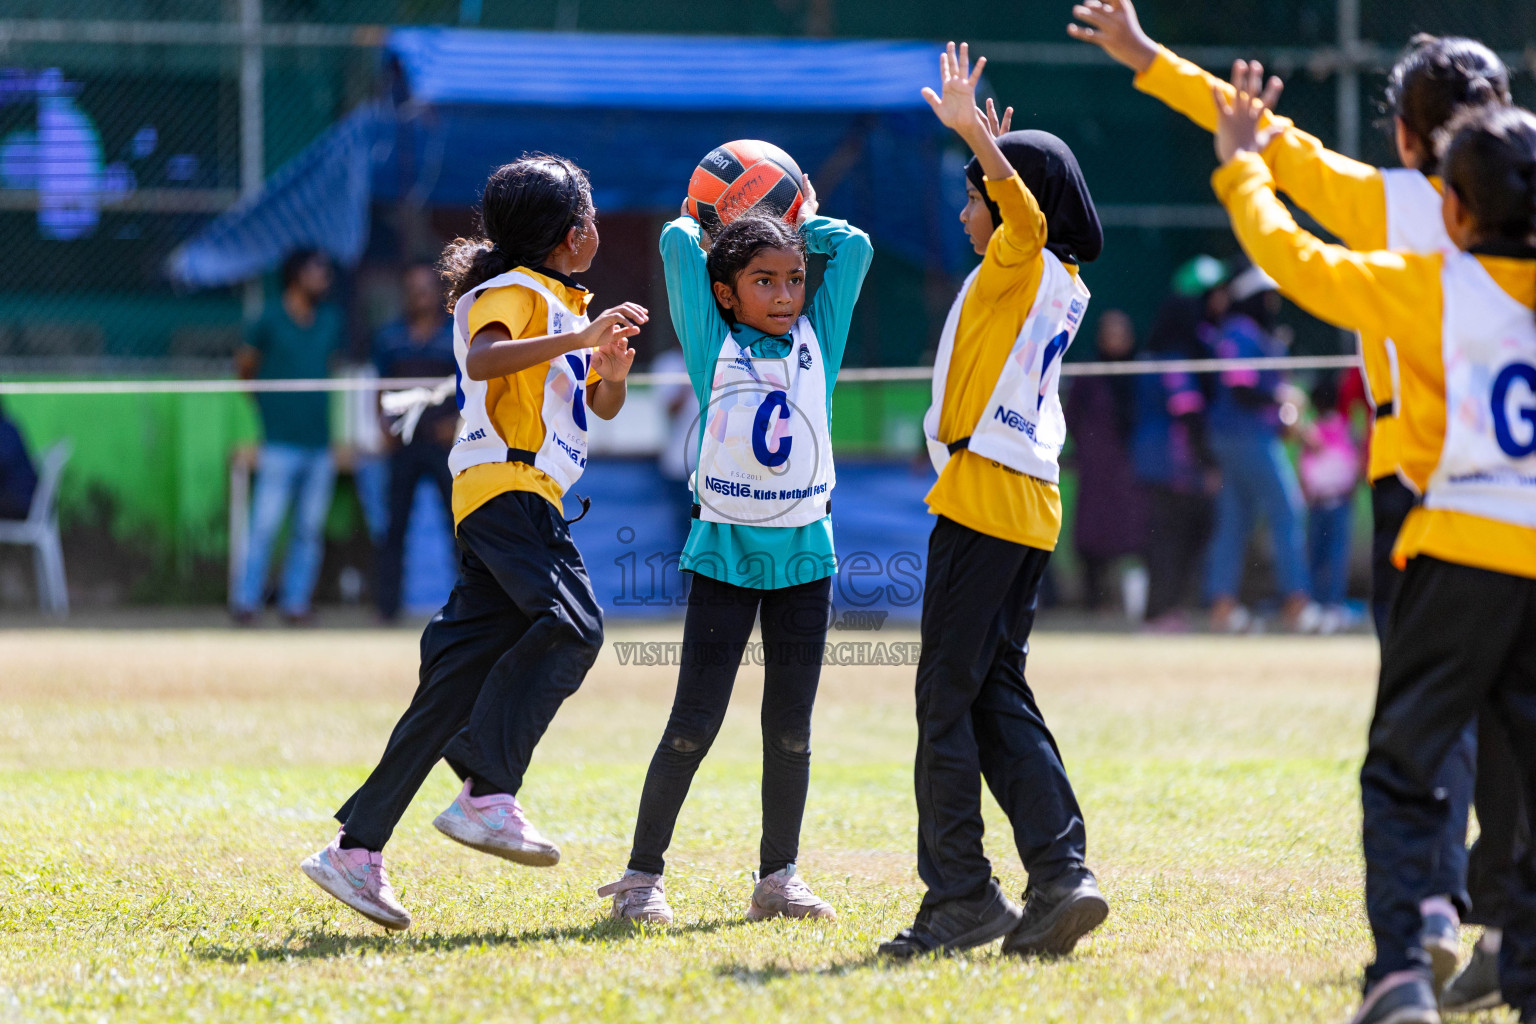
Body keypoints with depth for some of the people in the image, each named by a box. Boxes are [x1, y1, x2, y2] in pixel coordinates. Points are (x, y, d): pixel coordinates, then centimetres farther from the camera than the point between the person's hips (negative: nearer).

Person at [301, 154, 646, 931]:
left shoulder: (565, 304, 26)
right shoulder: (515, 292, -4)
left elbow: (603, 406, 33)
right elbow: (482, 360, -25)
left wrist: (611, 367, 11)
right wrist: (578, 338, -29)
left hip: (529, 500, 9)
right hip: (505, 485, -9)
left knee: (459, 679, 3)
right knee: (572, 624, -27)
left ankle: (357, 850, 2)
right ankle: (488, 795, -35)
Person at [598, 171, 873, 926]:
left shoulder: (817, 340, 7)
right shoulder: (714, 348, -1)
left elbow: (853, 247, 6)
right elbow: (678, 243, -2)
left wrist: (801, 224, 19)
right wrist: (700, 218, 18)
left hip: (805, 552, 3)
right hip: (725, 552, -3)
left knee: (791, 729, 8)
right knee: (693, 725, -6)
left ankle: (778, 877, 17)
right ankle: (642, 876, 1)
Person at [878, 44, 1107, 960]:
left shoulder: (1020, 264, -8)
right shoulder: (1064, 289, 17)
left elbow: (1029, 214, -33)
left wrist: (974, 132, -41)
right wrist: (986, 147, 41)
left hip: (981, 493, -9)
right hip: (1031, 504, 9)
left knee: (948, 695, -4)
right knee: (997, 695, 10)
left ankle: (961, 893, -4)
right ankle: (1060, 875, -2)